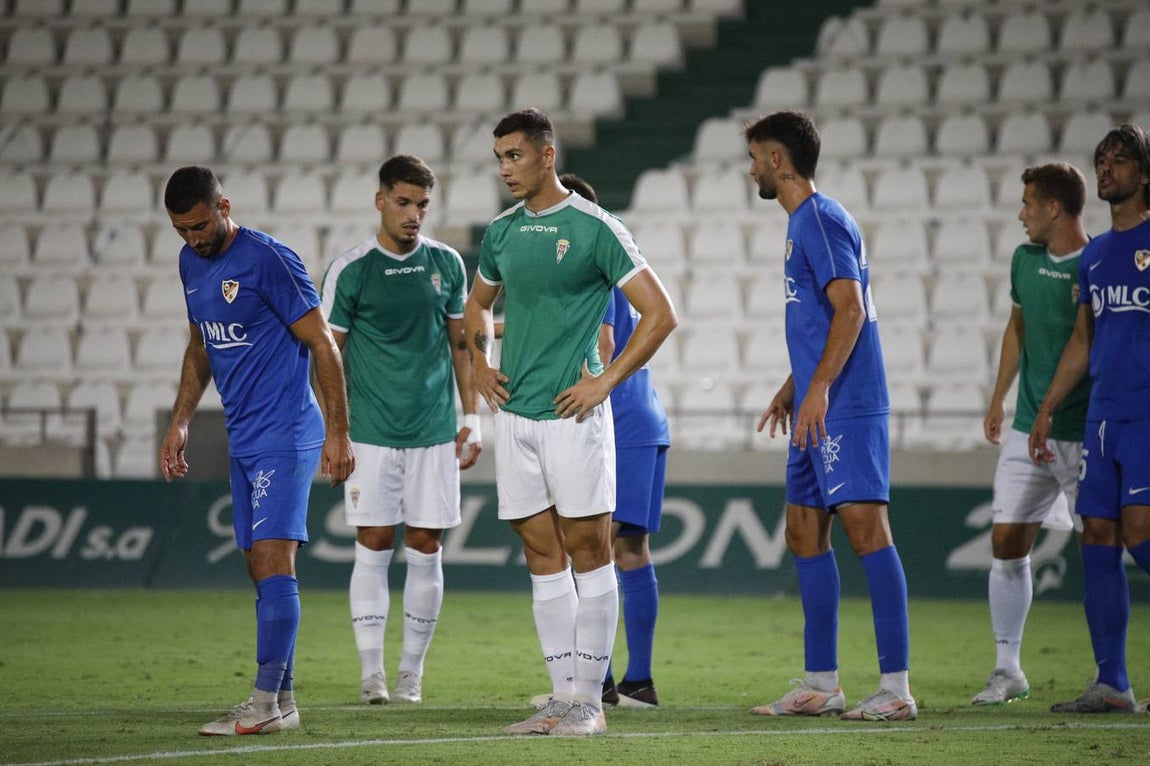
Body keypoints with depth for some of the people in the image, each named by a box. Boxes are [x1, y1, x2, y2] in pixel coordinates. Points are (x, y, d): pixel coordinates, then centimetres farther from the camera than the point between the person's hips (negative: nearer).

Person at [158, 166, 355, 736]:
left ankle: (266, 701, -16)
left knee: (273, 561, -14)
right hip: (242, 441, 8)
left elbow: (321, 344, -11)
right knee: (261, 569, 7)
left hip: (286, 437, -8)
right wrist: (179, 424, 20)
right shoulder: (191, 263, 12)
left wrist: (338, 432, -13)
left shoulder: (269, 260, -13)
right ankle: (283, 701, 10)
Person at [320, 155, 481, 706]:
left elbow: (460, 344, 14)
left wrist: (471, 421, 9)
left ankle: (411, 673, 11)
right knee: (373, 547, -3)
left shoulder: (446, 264, 7)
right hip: (371, 433, -3)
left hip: (435, 433, 3)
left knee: (425, 549, 3)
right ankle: (371, 673, 1)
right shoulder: (349, 271, -3)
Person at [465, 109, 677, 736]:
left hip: (573, 414, -6)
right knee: (543, 556, 7)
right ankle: (563, 696, 11)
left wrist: (603, 381, -11)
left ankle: (589, 700, 1)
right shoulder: (501, 233, 11)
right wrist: (479, 365, 14)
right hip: (514, 414, 6)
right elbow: (478, 303, 31)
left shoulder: (594, 228, -7)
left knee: (587, 550, -2)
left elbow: (659, 313, -8)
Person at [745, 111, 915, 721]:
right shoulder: (803, 223, 19)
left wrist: (818, 387, -24)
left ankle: (896, 687, -13)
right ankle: (821, 684, 16)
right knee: (804, 535, 11)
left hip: (845, 410, -11)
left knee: (866, 529, -11)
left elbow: (850, 309, -19)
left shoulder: (821, 221, -11)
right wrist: (792, 389, 28)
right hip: (819, 414, 11)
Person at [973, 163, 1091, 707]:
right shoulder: (1026, 259, 9)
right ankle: (1007, 669, 10)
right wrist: (999, 399, 23)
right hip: (1028, 430, 6)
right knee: (1007, 544, 1)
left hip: (1085, 435, -6)